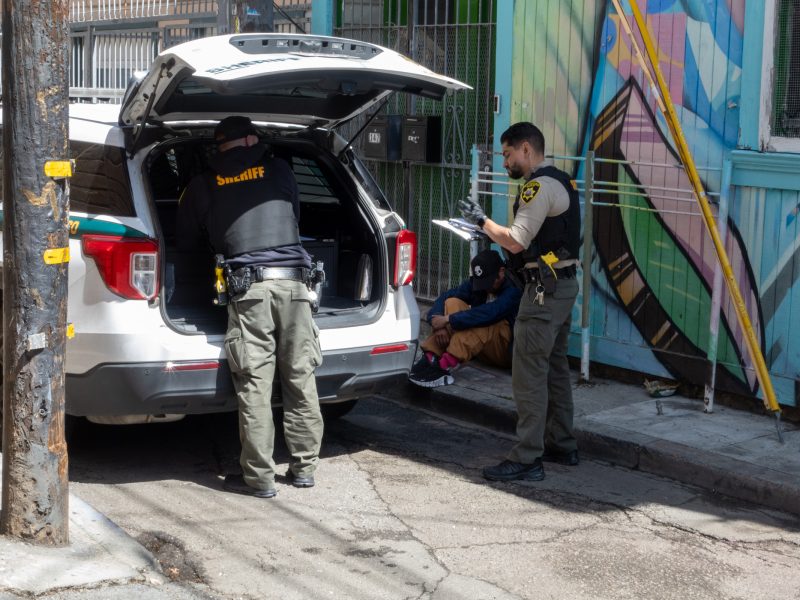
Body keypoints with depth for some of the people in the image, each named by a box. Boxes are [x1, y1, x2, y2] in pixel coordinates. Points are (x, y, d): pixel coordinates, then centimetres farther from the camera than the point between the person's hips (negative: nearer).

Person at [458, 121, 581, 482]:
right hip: (563, 284, 11)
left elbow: (516, 242, -20)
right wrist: (492, 229, 11)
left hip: (545, 288, -11)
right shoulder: (559, 182, 17)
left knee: (529, 373, -9)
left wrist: (482, 220, -8)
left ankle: (527, 459, -9)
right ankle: (562, 446, 27)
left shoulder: (540, 186, -15)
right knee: (555, 368, 17)